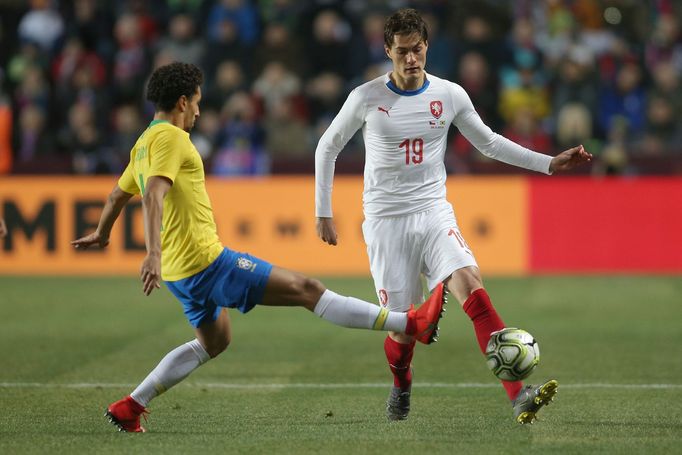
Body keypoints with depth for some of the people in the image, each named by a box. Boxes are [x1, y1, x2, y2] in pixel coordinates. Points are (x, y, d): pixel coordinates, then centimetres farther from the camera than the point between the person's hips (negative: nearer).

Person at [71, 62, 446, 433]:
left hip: (180, 272, 10)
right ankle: (412, 324, -7)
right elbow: (153, 196, -28)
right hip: (206, 260, -10)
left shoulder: (144, 143, 16)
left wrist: (101, 234, 47)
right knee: (305, 289, -8)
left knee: (214, 341, 26)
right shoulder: (170, 137, -13)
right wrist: (153, 254, -37)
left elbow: (118, 194, 30)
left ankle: (130, 407, 19)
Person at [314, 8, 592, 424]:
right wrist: (323, 213, 5)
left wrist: (549, 163, 7)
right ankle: (401, 387, 34)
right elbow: (327, 148, 8)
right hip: (385, 219, -1)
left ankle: (518, 397, -35)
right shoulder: (366, 98, -5)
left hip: (434, 214, 1)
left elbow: (489, 142, 15)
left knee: (470, 283, -25)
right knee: (404, 327, -4)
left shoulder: (450, 95, 1)